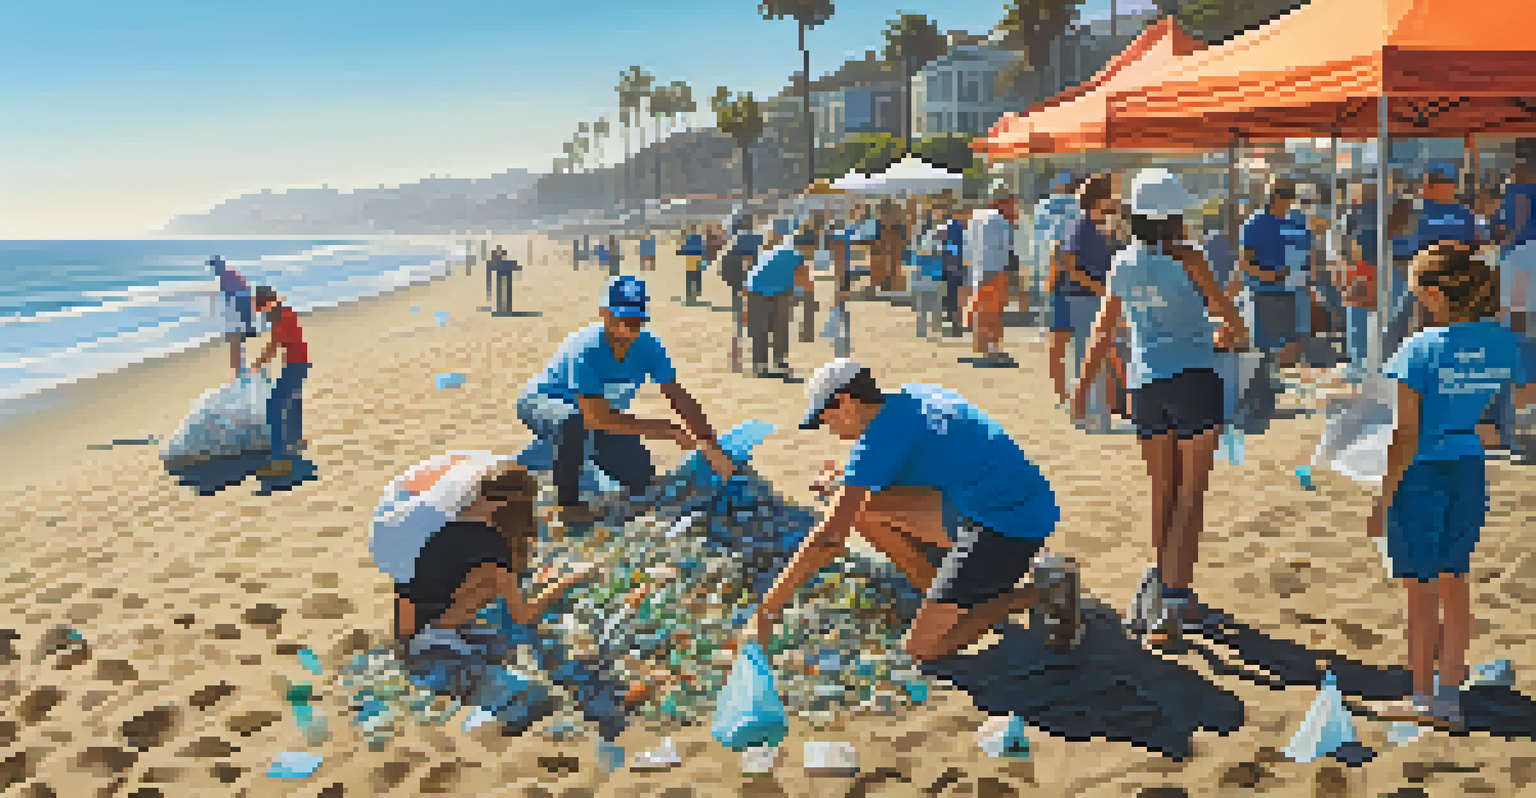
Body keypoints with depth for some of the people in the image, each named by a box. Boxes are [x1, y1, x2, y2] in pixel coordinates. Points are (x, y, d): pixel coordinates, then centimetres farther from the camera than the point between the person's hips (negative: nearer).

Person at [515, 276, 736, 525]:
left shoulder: (647, 346, -19)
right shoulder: (585, 349, -35)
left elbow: (680, 399, -14)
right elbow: (597, 418, -40)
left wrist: (711, 447, -24)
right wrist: (667, 430, -41)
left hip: (602, 414, 6)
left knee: (641, 476, -6)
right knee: (575, 420, -39)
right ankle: (566, 503, -19)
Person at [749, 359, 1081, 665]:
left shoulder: (881, 434, -16)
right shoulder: (914, 397, 10)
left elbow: (829, 538, -19)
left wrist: (766, 610, -14)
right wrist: (849, 478, 17)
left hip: (1009, 530, -9)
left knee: (921, 649, -9)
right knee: (865, 507, 7)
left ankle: (1042, 593, -2)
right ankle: (947, 601, 10)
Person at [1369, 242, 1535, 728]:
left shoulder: (1419, 351, -19)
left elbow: (1405, 437, -18)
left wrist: (1382, 501, -13)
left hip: (1420, 476, -5)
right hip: (1470, 474, 5)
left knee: (1421, 592, 8)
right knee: (1454, 584, 18)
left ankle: (1423, 699, 19)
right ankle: (1450, 695, 27)